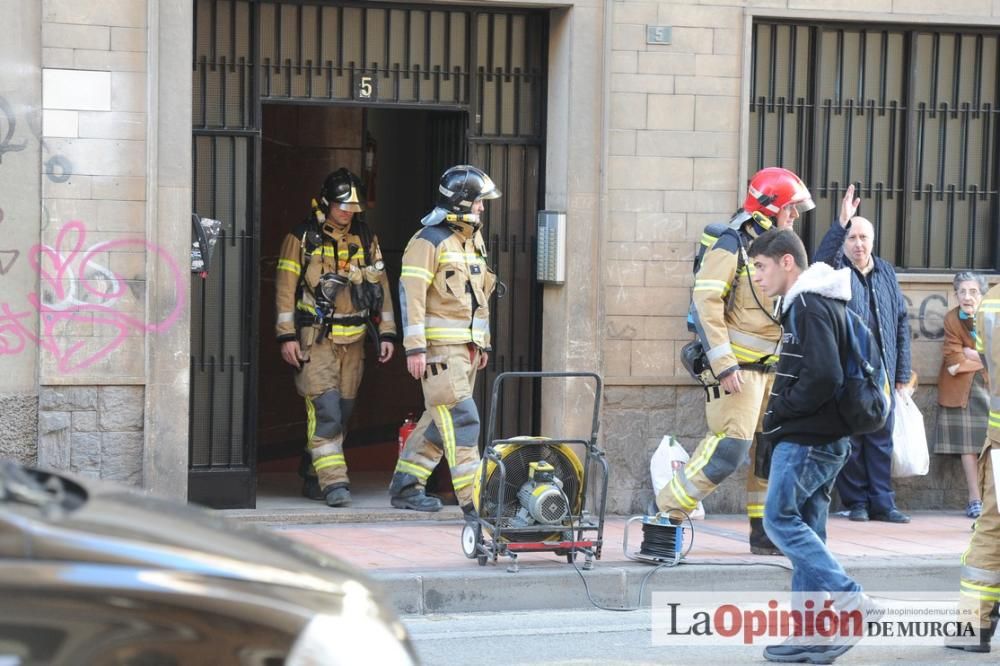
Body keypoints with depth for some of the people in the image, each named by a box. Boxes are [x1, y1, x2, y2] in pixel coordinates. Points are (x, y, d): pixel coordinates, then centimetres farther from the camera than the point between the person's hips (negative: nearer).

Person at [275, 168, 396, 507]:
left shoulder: (366, 239, 11)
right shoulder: (302, 238, -2)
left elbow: (381, 286, 15)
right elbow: (285, 288, -3)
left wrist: (386, 333, 10)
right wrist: (287, 336, -10)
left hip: (353, 340, 5)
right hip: (315, 339, -5)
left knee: (341, 413, 7)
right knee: (325, 411, -14)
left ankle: (314, 479, 18)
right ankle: (333, 483, -15)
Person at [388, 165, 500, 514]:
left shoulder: (473, 240, 17)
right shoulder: (429, 242, -12)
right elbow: (410, 293, -16)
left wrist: (482, 341, 24)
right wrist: (415, 347, -20)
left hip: (466, 346, 9)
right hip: (440, 346, -9)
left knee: (441, 420, 12)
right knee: (461, 418, -13)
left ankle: (405, 486, 21)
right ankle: (472, 497, -14)